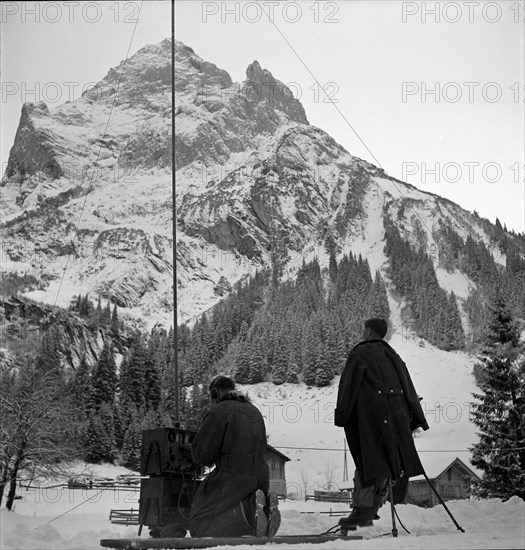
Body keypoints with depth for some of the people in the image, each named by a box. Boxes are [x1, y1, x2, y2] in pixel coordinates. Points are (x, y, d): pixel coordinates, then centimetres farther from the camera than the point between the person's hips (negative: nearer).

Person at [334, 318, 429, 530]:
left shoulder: (360, 353, 0)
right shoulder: (392, 356, 19)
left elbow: (348, 385, -7)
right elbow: (408, 388, 18)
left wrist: (341, 415, -6)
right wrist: (416, 418, 19)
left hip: (369, 416, -6)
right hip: (395, 415, 6)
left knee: (368, 462, -7)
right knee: (387, 462, 9)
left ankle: (363, 510, -13)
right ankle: (373, 508, 10)